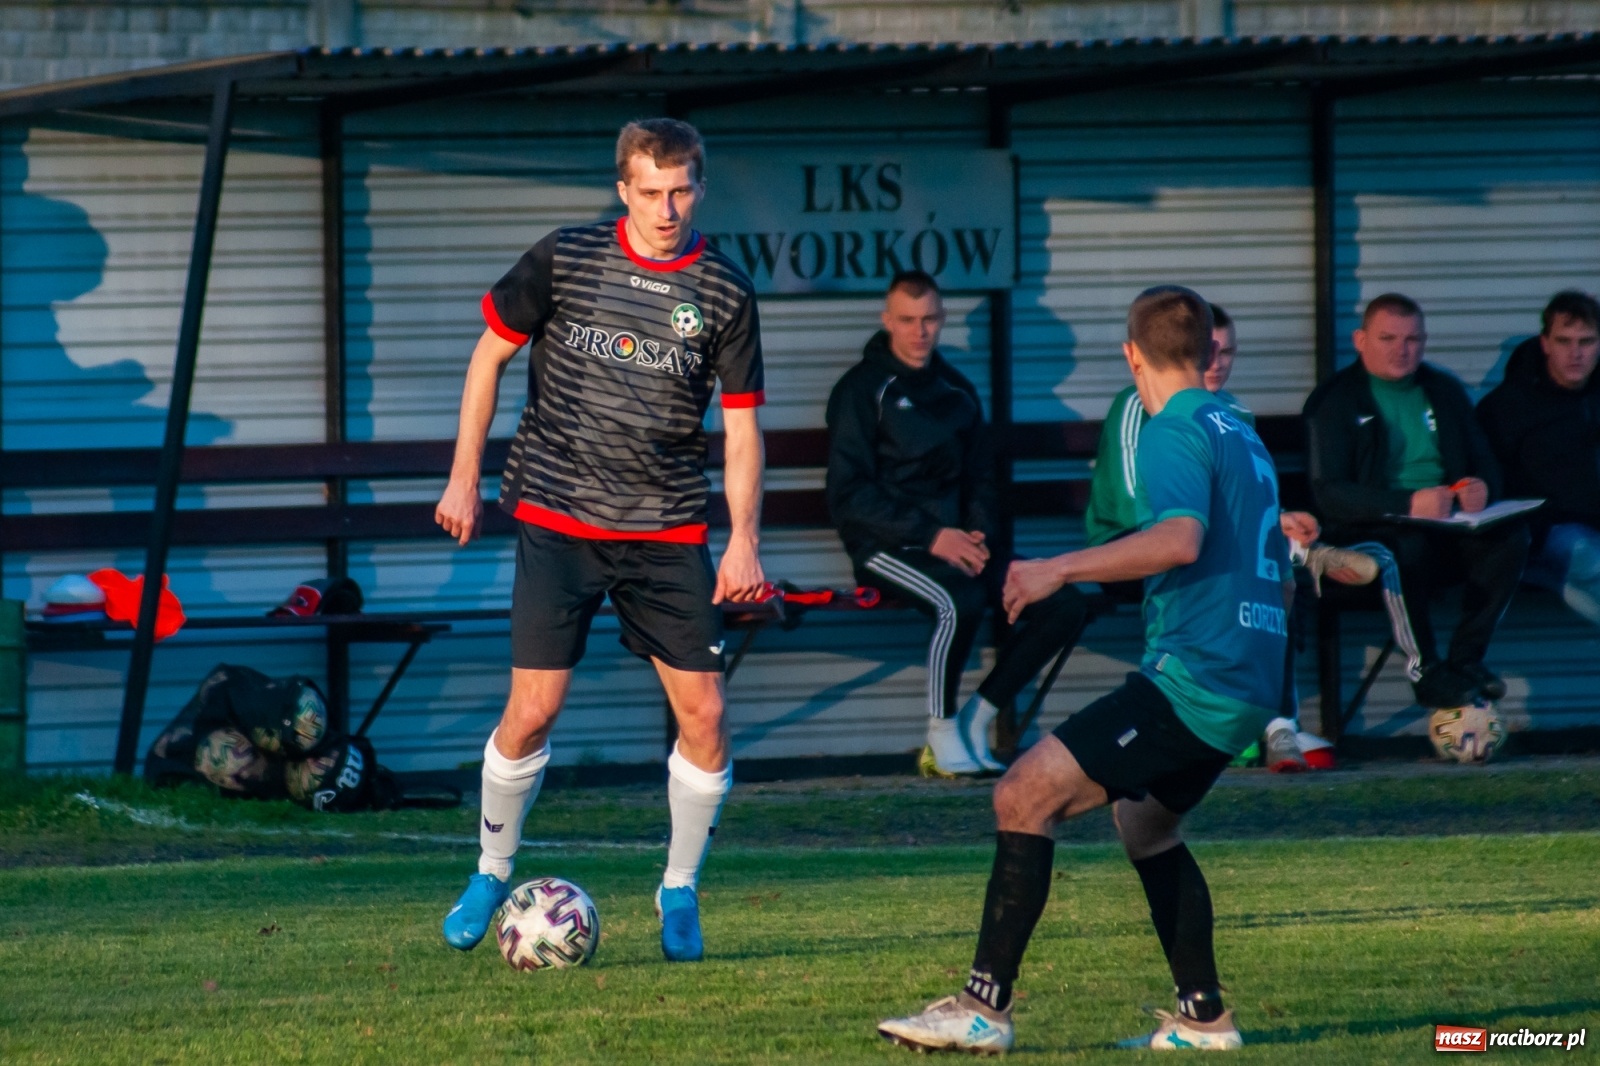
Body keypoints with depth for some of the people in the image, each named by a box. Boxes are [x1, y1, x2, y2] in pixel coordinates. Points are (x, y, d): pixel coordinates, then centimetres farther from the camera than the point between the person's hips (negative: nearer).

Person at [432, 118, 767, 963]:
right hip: (558, 520, -2)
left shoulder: (724, 292, 0)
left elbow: (740, 424, 4)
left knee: (702, 711, -5)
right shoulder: (564, 260, -4)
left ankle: (679, 891, 14)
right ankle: (491, 876, 15)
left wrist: (744, 539, -5)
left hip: (668, 531, 2)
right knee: (533, 708, -8)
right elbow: (490, 354, 7)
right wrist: (464, 480, 6)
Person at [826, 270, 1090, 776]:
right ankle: (942, 731, -17)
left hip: (954, 541, 7)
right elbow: (848, 496, -11)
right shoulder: (863, 390, -3)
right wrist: (931, 536, -18)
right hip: (886, 545, -6)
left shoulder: (957, 392, 18)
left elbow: (980, 478, 23)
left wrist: (977, 535, 0)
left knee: (1065, 603, -13)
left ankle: (976, 716, -3)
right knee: (962, 598, -37)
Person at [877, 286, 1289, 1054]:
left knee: (1025, 795, -13)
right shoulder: (1240, 435, 20)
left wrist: (1060, 570, -27)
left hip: (1193, 674, -10)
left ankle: (985, 1006, -18)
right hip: (1247, 684, 10)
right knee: (1143, 820, 28)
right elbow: (1280, 578, 29)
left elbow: (1180, 540, -28)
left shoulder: (1174, 433, -8)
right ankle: (1203, 1019, 26)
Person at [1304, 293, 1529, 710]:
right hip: (1373, 531, -5)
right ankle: (1425, 671, -22)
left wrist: (1482, 489, -9)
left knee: (1511, 534, -26)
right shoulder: (1336, 400, 1)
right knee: (1407, 545, -39)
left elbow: (1486, 466, 19)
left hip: (1449, 527, 5)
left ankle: (1467, 657, -17)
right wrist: (1408, 504, -25)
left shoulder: (1445, 391, 18)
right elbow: (1329, 494, -10)